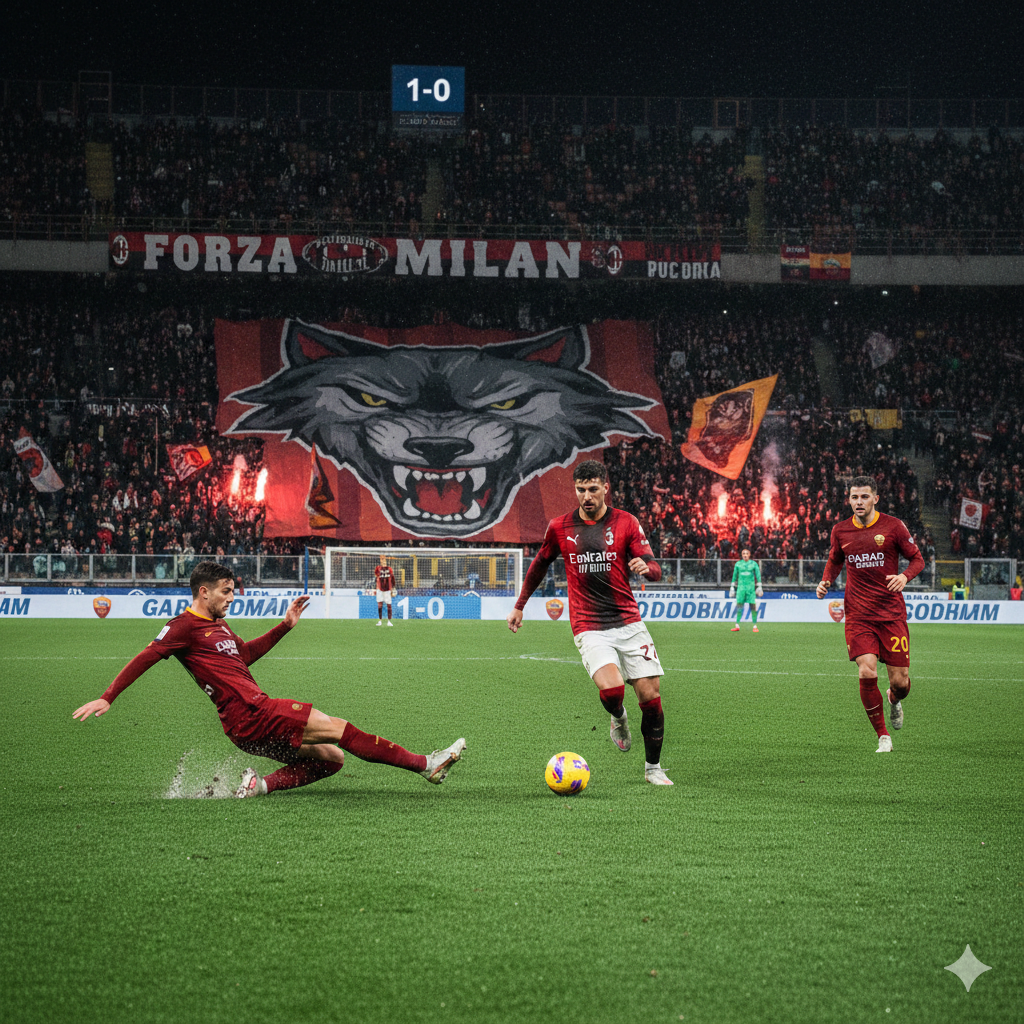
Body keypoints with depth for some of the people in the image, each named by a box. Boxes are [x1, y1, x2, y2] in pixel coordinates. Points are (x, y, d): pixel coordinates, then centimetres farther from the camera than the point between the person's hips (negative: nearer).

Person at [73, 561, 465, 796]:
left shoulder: (218, 626, 23)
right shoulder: (185, 626, -5)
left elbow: (245, 653, 38)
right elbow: (145, 658, -10)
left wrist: (285, 626, 32)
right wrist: (106, 698, -16)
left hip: (255, 717, 10)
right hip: (249, 714, -10)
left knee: (331, 757, 7)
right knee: (339, 729, -12)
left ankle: (262, 784, -3)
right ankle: (424, 764, -12)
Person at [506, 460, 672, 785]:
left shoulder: (625, 523, 1)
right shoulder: (560, 527, 3)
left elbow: (655, 571, -2)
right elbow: (540, 564, 20)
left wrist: (646, 567, -26)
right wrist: (519, 606, 25)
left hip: (629, 622, 1)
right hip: (589, 628, -1)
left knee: (651, 697, -4)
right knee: (611, 689, -26)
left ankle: (653, 768, 16)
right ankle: (619, 720, 11)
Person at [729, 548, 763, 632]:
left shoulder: (753, 564, 4)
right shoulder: (738, 564, 8)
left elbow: (758, 576, 7)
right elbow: (735, 576, 14)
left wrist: (759, 587, 1)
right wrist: (732, 587, 13)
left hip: (751, 587, -1)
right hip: (741, 587, 1)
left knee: (753, 605, -4)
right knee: (739, 605, -4)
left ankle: (755, 626, 1)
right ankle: (737, 626, -2)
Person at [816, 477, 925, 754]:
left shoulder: (893, 526, -3)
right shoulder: (840, 531, 5)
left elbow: (917, 559, 4)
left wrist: (904, 576, -17)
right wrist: (826, 581, 4)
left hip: (892, 613, -1)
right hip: (858, 614, 1)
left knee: (900, 681, -2)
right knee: (867, 673, -17)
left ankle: (894, 700, 38)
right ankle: (883, 737, -1)